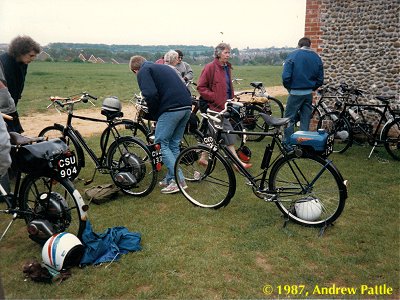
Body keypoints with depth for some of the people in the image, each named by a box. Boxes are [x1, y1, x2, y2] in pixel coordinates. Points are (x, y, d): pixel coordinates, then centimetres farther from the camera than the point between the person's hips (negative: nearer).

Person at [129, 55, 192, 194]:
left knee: (161, 143, 1)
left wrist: (155, 115, 2)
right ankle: (170, 178, 21)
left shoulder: (143, 71, 5)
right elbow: (184, 89, 24)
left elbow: (151, 94, -14)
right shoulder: (164, 67, 29)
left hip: (172, 108, -8)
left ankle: (179, 181, -2)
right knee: (174, 144, 16)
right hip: (187, 107, 8)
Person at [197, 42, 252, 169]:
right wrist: (214, 97, -18)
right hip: (216, 106, -8)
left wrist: (231, 100, 13)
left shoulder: (227, 67, 13)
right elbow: (201, 87, -12)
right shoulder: (210, 67, -12)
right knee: (228, 134, -7)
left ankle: (203, 158, 27)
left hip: (224, 106, 8)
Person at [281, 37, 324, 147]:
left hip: (295, 93, -4)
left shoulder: (293, 55, -6)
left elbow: (285, 76, -14)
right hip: (309, 94, 4)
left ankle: (287, 144, 5)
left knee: (289, 119, 4)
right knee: (305, 120, 12)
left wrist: (289, 88, 2)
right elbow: (320, 79, 6)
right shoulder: (316, 57, 6)